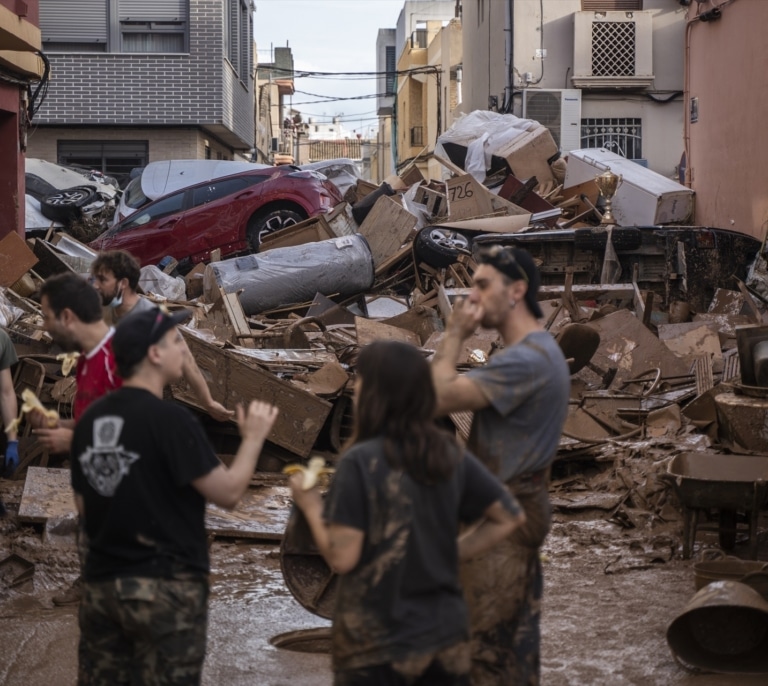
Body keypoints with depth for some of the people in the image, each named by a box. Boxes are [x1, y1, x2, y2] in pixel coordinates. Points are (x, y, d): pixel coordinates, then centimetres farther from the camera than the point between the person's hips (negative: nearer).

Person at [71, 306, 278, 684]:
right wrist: (253, 437, 0)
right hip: (165, 586, -6)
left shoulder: (89, 419, 6)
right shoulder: (170, 419, -16)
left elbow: (84, 507, 13)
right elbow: (228, 492, -13)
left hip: (101, 583, 6)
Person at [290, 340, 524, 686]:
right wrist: (452, 551, 10)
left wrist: (311, 506, -2)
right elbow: (509, 516, 8)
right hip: (445, 634, 5)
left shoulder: (361, 461, -17)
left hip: (376, 644, -5)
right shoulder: (451, 455, 0)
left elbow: (342, 558, -17)